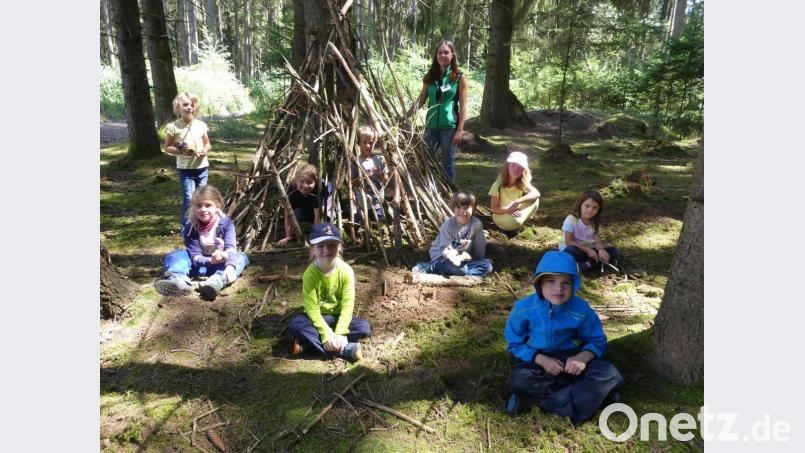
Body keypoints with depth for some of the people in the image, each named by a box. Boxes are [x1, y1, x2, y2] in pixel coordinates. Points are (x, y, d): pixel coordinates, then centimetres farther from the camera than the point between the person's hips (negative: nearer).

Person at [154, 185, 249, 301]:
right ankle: (178, 279, -56)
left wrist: (230, 266, -49)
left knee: (241, 257, -29)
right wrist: (210, 261, -43)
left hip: (220, 263, -1)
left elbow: (230, 247, -29)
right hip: (199, 263, 1)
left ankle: (217, 281, -60)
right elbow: (195, 255, -21)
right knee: (174, 255, -21)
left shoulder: (226, 223, -13)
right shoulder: (190, 228, -11)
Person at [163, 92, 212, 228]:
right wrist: (180, 150, -18)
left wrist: (205, 150, -9)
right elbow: (167, 147, 0)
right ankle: (186, 225, 8)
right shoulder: (173, 126, -6)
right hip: (185, 169, -3)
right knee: (189, 198, -8)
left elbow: (208, 144, 14)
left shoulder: (201, 125, 3)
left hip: (202, 167, 3)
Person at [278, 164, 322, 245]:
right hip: (301, 207, 2)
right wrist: (288, 237, -26)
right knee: (299, 213, -20)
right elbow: (288, 215, -28)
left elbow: (317, 216, -38)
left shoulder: (318, 190, -42)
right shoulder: (292, 190, -36)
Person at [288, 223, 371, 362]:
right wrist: (326, 334, -30)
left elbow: (347, 304, -18)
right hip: (316, 318, -1)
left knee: (364, 327, -23)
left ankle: (308, 342, -23)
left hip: (338, 317, 1)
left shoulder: (346, 271, -16)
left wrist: (340, 333, -28)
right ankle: (345, 349, -32)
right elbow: (312, 307, -20)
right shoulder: (310, 273, -19)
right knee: (295, 324, -30)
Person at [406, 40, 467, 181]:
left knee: (448, 162, 4)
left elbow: (463, 105, -4)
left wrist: (460, 130, -10)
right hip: (431, 125, 4)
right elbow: (421, 99, 12)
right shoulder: (430, 76, 8)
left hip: (449, 126, -4)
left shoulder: (459, 77, -1)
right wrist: (405, 116, 2)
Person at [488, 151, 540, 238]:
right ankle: (507, 228, -3)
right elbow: (494, 209, -17)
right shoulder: (498, 185, -20)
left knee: (535, 200, -19)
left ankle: (519, 221, -7)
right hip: (501, 216, -4)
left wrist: (517, 202, -40)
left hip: (515, 214, 4)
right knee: (514, 222, -37)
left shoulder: (523, 183, -11)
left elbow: (536, 193, -28)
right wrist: (508, 210, -36)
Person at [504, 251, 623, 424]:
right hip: (538, 360, -1)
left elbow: (597, 341, -2)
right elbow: (515, 342, -6)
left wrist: (583, 357, -24)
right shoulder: (524, 308, -15)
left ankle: (539, 399, -26)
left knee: (610, 375, -23)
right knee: (519, 381, -34)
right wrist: (541, 359, -21)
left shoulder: (581, 309, -13)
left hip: (571, 360, 2)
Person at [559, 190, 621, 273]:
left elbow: (597, 240, -5)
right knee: (571, 252, -41)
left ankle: (587, 264, -27)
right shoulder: (571, 220, -16)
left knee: (614, 252, -12)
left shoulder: (594, 222, 3)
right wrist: (587, 250, -24)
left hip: (588, 250, 7)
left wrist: (601, 249, -27)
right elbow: (569, 242, -19)